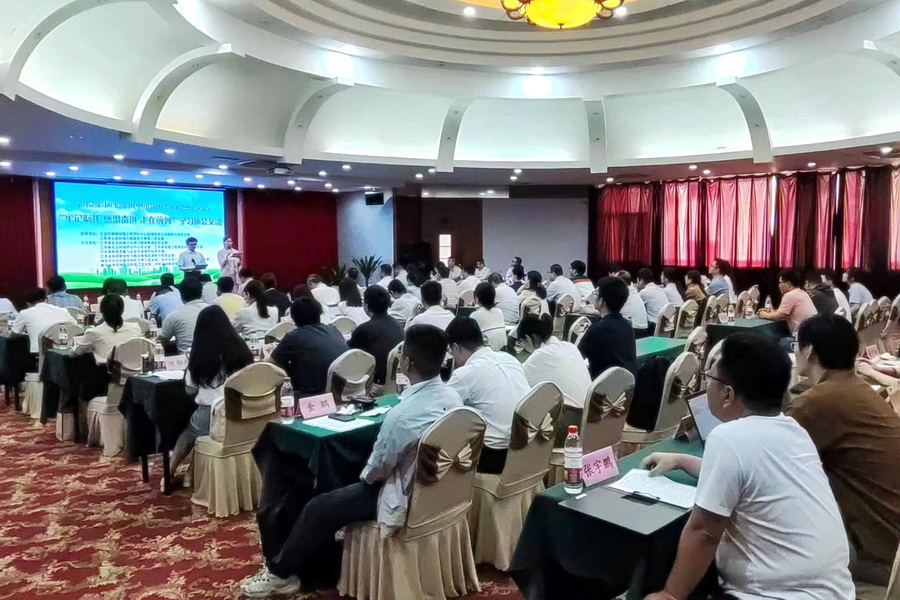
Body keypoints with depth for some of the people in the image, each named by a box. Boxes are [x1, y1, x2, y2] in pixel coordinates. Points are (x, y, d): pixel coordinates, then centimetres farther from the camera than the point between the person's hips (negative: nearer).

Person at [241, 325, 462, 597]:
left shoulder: (403, 414, -32)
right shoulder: (452, 397, -7)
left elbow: (377, 469, -17)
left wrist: (364, 476, 6)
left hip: (405, 497, -8)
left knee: (318, 509, 6)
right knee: (337, 496, 24)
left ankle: (279, 572, 28)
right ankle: (321, 569, 34)